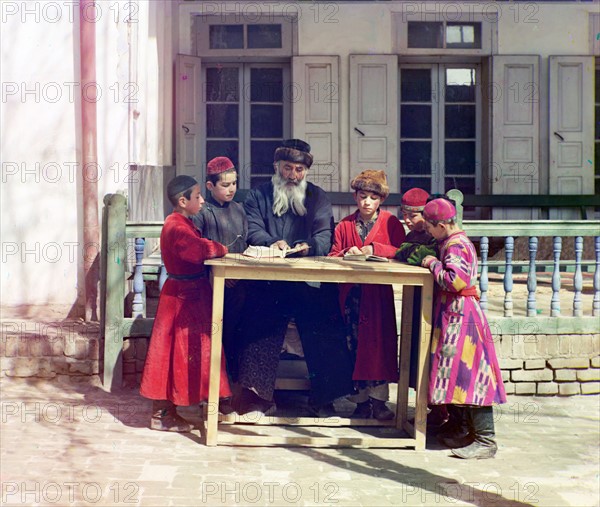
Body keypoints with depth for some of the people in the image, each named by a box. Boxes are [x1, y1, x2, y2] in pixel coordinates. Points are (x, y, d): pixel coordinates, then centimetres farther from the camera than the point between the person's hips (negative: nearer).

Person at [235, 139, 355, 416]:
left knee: (322, 335, -7)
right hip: (268, 280, 0)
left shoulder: (318, 198, 16)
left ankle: (323, 397, 4)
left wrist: (309, 246, -21)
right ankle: (259, 396, -3)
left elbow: (325, 236, 3)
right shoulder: (259, 195, 15)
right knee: (261, 332, -10)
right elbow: (253, 229, -1)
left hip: (310, 281, 1)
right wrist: (271, 243, -23)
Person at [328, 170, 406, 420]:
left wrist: (375, 249, -16)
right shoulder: (344, 225, 13)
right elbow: (332, 256, 8)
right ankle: (361, 399, 7)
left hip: (379, 293, -2)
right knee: (355, 343, 1)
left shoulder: (390, 222, 6)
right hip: (351, 293, 2)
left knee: (379, 341, -8)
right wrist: (347, 253, -12)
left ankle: (378, 399, -4)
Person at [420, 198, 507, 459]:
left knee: (469, 377, -10)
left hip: (461, 319, -11)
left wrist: (434, 264, -15)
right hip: (455, 317, 11)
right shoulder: (453, 242, 16)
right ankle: (472, 432, 23)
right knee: (463, 377, 14)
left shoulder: (456, 246, -16)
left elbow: (455, 280, -28)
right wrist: (433, 263, 11)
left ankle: (486, 440, -8)